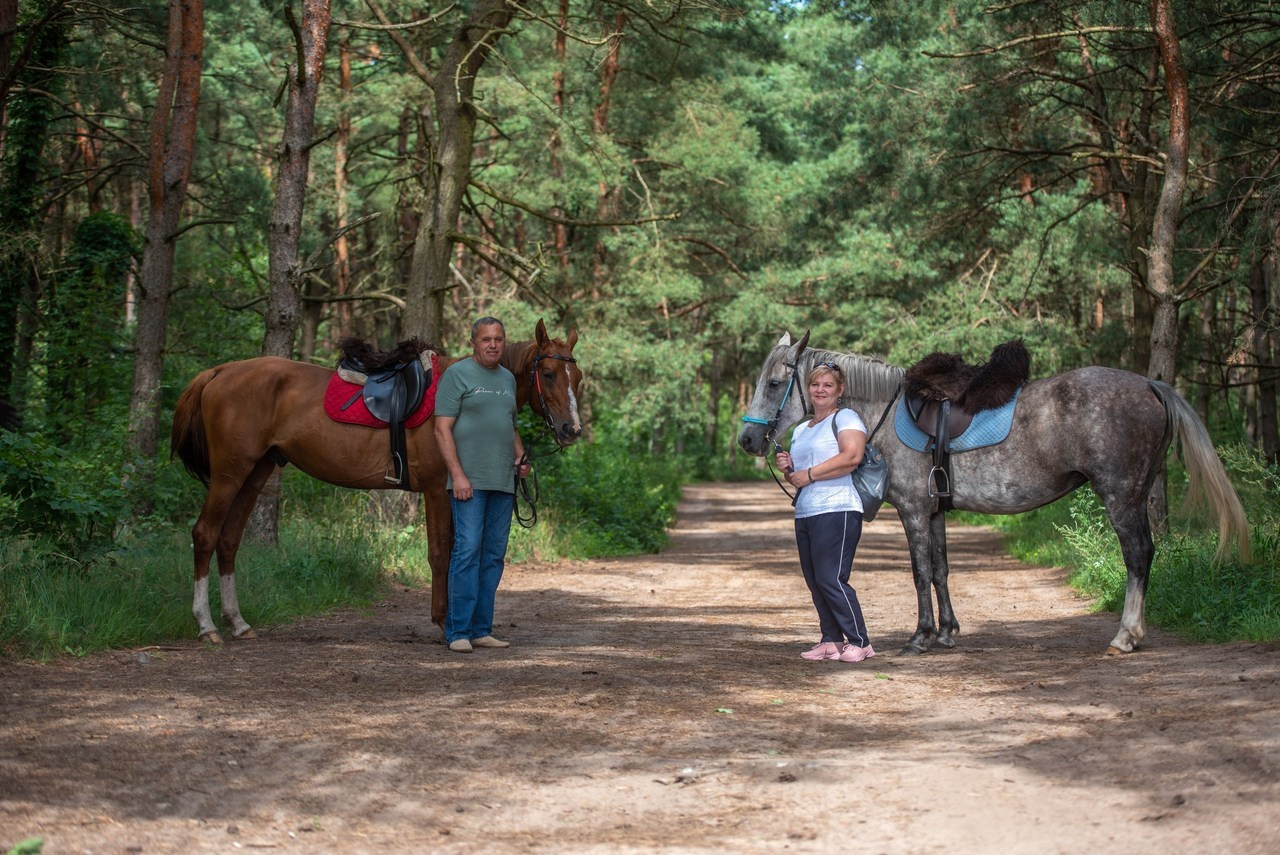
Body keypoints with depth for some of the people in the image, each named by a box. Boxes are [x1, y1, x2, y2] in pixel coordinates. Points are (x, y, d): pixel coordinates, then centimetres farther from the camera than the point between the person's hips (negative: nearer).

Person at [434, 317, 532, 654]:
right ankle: (458, 632, -10)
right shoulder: (457, 374, -3)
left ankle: (481, 630, 11)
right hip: (469, 481, -7)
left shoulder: (508, 379, 17)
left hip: (503, 483, 7)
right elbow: (443, 429, -8)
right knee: (467, 550, -12)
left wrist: (520, 457, 7)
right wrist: (458, 475, -16)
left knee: (494, 557, 6)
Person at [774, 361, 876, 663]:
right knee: (814, 581, 7)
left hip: (837, 511, -9)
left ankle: (860, 642, -8)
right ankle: (831, 640, 14)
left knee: (831, 579, -13)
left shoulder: (845, 418, -2)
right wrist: (788, 468, 8)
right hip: (804, 513, 9)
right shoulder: (801, 430, 23)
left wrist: (809, 474, -17)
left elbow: (852, 456, -20)